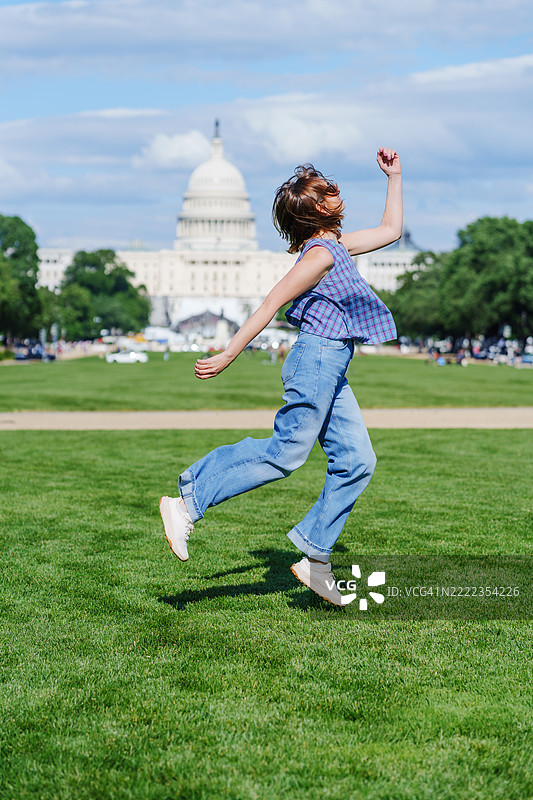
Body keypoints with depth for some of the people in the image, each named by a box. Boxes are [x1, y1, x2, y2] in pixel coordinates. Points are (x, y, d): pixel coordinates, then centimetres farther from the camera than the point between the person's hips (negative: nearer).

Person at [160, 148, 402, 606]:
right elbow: (271, 304, -16)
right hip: (318, 356, -10)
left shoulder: (337, 244, 19)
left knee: (357, 462, 2)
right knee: (287, 451, -16)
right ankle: (189, 503, -15)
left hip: (330, 370, 10)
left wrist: (394, 176, 30)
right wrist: (229, 355, -20)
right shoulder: (321, 253, -10)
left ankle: (315, 557, 3)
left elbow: (390, 230, 33)